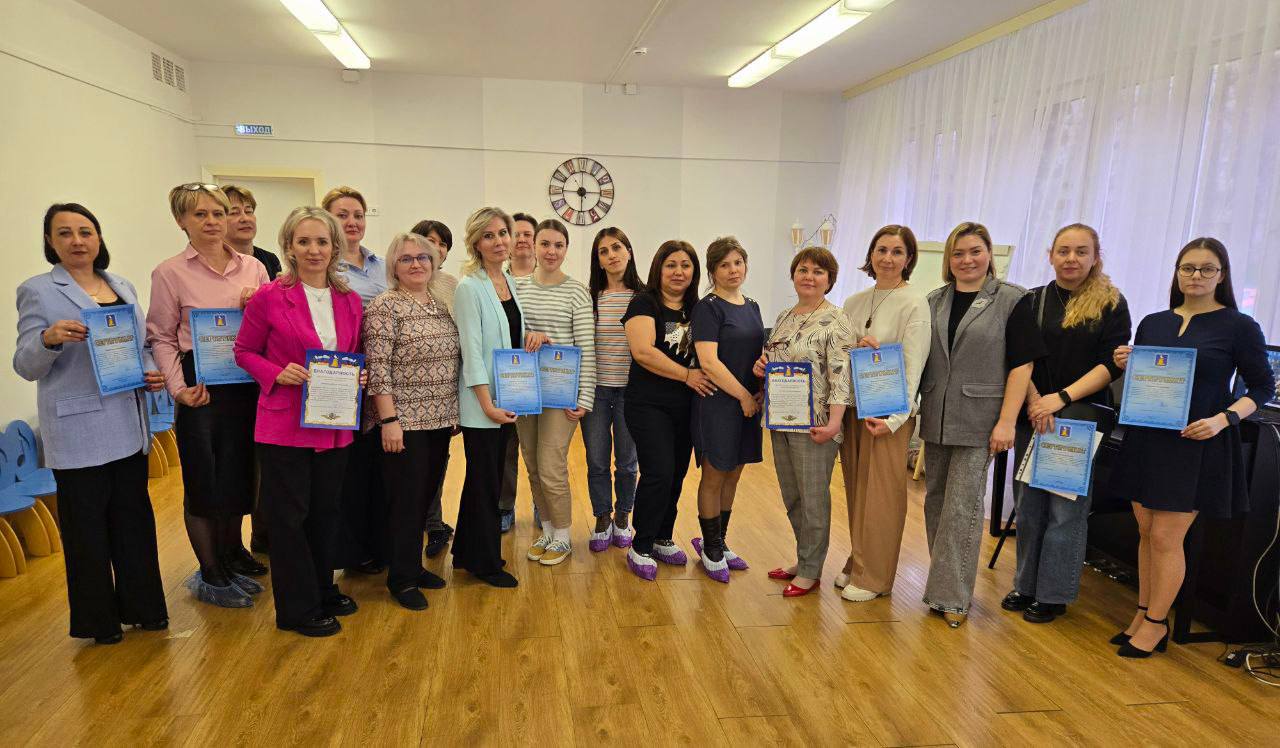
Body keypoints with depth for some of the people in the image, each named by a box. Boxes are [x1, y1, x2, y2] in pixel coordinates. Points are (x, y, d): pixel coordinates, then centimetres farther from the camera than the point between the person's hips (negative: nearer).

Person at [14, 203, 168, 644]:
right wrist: (49, 339, -24)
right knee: (87, 524, 5)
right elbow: (25, 367, -4)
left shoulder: (123, 287, 12)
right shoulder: (37, 291, -3)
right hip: (78, 430, -5)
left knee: (135, 517, 12)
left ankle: (141, 606, 26)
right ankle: (98, 620, 20)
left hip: (128, 425, 5)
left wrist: (151, 372, -1)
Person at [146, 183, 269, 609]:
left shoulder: (253, 268, 6)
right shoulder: (170, 273, -3)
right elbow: (162, 338, -4)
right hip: (201, 386, -3)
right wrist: (178, 388, -16)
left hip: (247, 382, 4)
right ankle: (210, 573, 22)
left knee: (239, 473, 15)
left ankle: (233, 551, 38)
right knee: (204, 478, 5)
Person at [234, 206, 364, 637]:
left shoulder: (350, 301, 6)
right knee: (289, 515, 5)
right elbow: (244, 352, 0)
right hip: (284, 424, -5)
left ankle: (323, 590, 35)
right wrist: (278, 372, -17)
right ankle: (298, 609, 19)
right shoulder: (269, 298, -8)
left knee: (326, 511, 17)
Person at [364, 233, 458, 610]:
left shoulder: (442, 305, 11)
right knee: (407, 500, 1)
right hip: (405, 422, -6)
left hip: (440, 420, 7)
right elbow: (378, 367, -15)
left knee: (427, 495, 14)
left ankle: (413, 565, 29)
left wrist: (453, 412, 13)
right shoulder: (384, 306, -9)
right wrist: (389, 420, -19)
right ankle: (402, 578, 16)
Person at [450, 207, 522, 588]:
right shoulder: (469, 287, -12)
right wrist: (487, 404, -19)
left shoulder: (510, 283, 10)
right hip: (481, 403, -8)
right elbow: (471, 350, -17)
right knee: (485, 481, 2)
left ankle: (468, 553, 31)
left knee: (487, 477, 16)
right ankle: (486, 562, 17)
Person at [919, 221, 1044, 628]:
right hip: (935, 419, 5)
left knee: (962, 506, -4)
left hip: (978, 421, -5)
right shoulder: (935, 301, 10)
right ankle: (943, 579, 26)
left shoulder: (1012, 300, -4)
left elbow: (1021, 364, -7)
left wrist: (1006, 421, -13)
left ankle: (951, 594, 7)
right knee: (935, 500, 11)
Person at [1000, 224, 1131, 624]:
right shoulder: (1033, 301, 8)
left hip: (1082, 418, -3)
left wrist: (1061, 398, -16)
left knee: (1066, 508, 1)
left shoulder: (1112, 304, 2)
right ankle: (1027, 584, 22)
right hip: (1032, 417, 3)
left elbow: (1111, 365, -6)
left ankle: (1053, 594, 13)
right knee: (1029, 505, 9)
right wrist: (1034, 402, -12)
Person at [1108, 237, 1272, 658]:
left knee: (1166, 537, -3)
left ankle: (1155, 624, 12)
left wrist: (1223, 419, -15)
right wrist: (1125, 365, -6)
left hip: (1196, 445, -4)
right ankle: (1143, 615, 21)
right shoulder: (1152, 323, 8)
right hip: (1147, 439, 4)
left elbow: (1262, 387, 0)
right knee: (1146, 533, 10)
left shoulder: (1239, 326, -3)